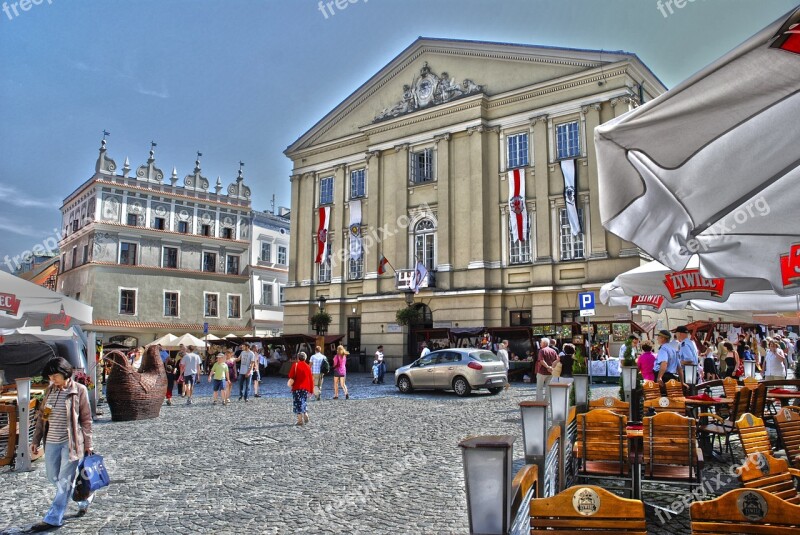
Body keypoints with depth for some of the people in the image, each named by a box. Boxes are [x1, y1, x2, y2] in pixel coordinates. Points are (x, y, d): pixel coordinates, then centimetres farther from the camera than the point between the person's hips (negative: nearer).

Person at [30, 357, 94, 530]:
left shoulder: (79, 390, -9)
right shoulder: (49, 390, 6)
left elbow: (86, 419, -6)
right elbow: (41, 416, 13)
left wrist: (88, 444, -6)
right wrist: (35, 440, 9)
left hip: (71, 442, -7)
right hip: (51, 442, 7)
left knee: (64, 480, -1)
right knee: (53, 477, 16)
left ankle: (53, 519, 9)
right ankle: (85, 498, 33)